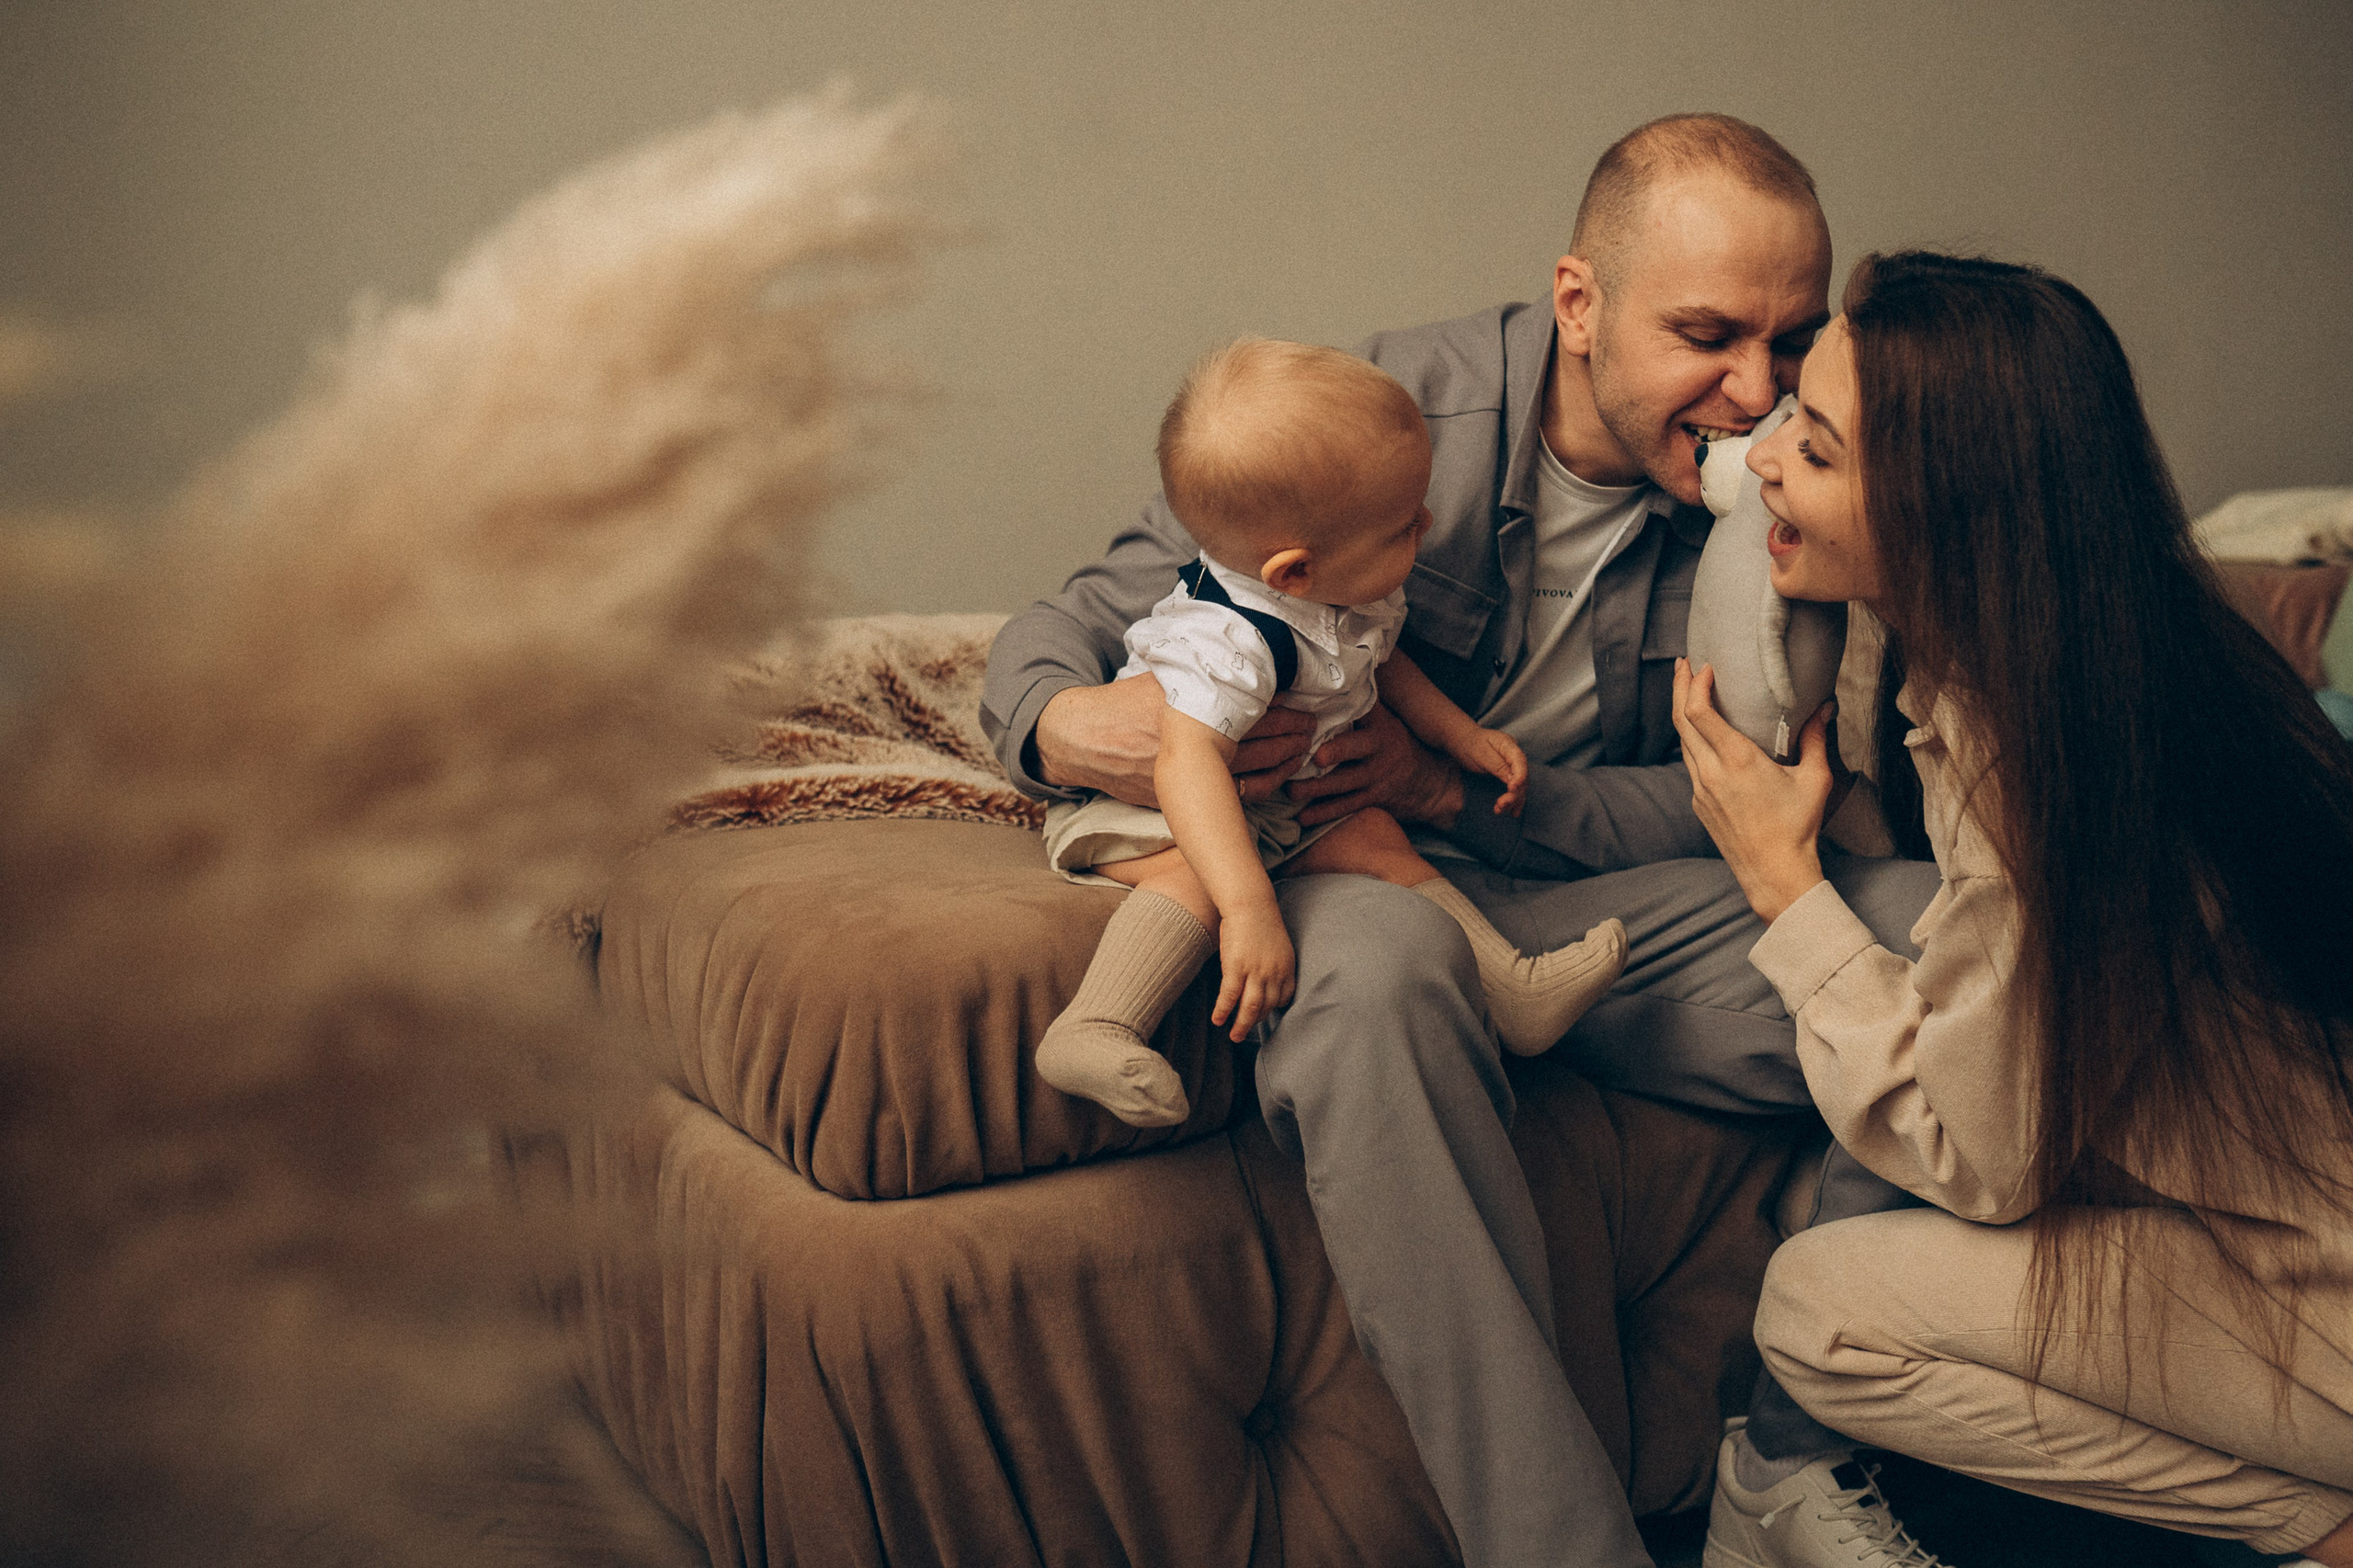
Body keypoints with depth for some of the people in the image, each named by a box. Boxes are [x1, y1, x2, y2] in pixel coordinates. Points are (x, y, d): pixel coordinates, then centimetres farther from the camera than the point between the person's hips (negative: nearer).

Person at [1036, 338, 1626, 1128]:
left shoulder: (1354, 595, -8)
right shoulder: (1233, 643, -39)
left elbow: (1378, 661, 15)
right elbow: (1187, 762, -51)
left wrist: (1461, 734, 5)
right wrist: (1249, 906, -59)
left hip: (1274, 812, 8)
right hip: (1138, 801, -8)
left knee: (1375, 838, -4)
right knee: (1204, 873, -35)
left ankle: (1511, 989, 0)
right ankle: (1093, 1030, -43)